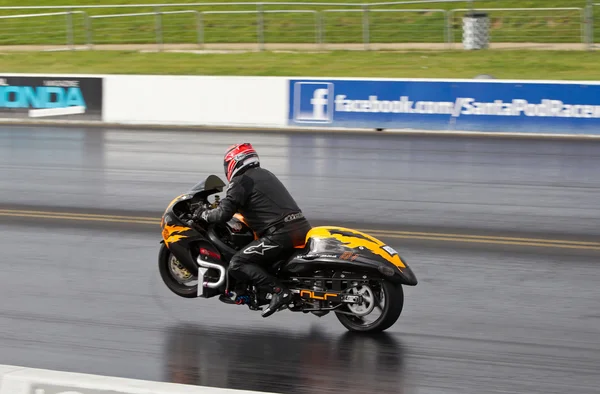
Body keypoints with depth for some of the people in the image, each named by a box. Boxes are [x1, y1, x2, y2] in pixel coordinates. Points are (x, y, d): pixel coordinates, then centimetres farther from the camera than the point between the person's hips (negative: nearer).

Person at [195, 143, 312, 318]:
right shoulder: (265, 174, 24)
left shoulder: (241, 182, -1)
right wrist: (221, 204, 43)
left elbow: (224, 214, -8)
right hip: (302, 227, 9)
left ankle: (279, 290, -22)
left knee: (237, 265, -7)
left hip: (280, 233, -9)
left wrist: (204, 214, 13)